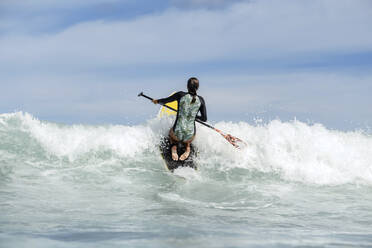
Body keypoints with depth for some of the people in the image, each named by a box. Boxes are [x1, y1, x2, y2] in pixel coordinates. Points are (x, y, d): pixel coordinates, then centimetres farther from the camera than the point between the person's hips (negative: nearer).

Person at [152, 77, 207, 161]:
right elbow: (204, 119, 3)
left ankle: (174, 148, 13)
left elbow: (164, 101, 7)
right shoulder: (200, 100, -2)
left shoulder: (181, 95, -6)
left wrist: (157, 101, 28)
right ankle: (187, 148, 17)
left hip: (177, 134, -2)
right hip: (190, 136, 2)